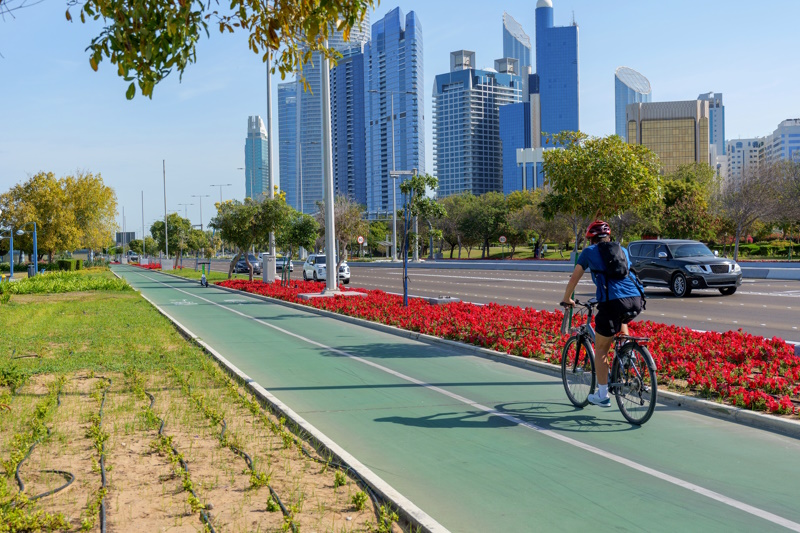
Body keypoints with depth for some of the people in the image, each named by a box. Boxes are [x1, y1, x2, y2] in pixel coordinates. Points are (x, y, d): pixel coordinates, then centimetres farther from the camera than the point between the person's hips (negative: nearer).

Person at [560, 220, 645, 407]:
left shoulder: (589, 252, 14)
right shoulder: (622, 250, 27)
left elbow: (574, 279, 19)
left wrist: (567, 300, 37)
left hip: (613, 302, -5)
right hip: (636, 301, 5)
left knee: (601, 349, 12)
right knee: (621, 320, 40)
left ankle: (602, 395, 17)